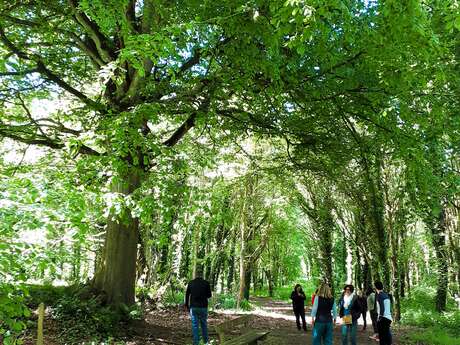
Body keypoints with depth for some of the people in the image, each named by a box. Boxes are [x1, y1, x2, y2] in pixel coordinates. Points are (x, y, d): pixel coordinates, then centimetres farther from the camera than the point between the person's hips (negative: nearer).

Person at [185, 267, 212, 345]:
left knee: (195, 325, 6)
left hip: (193, 307, 0)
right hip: (203, 307, 0)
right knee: (204, 324, 16)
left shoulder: (191, 283, -3)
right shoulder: (206, 283, -7)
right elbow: (209, 295, 1)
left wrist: (187, 306, 12)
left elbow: (187, 295, 2)